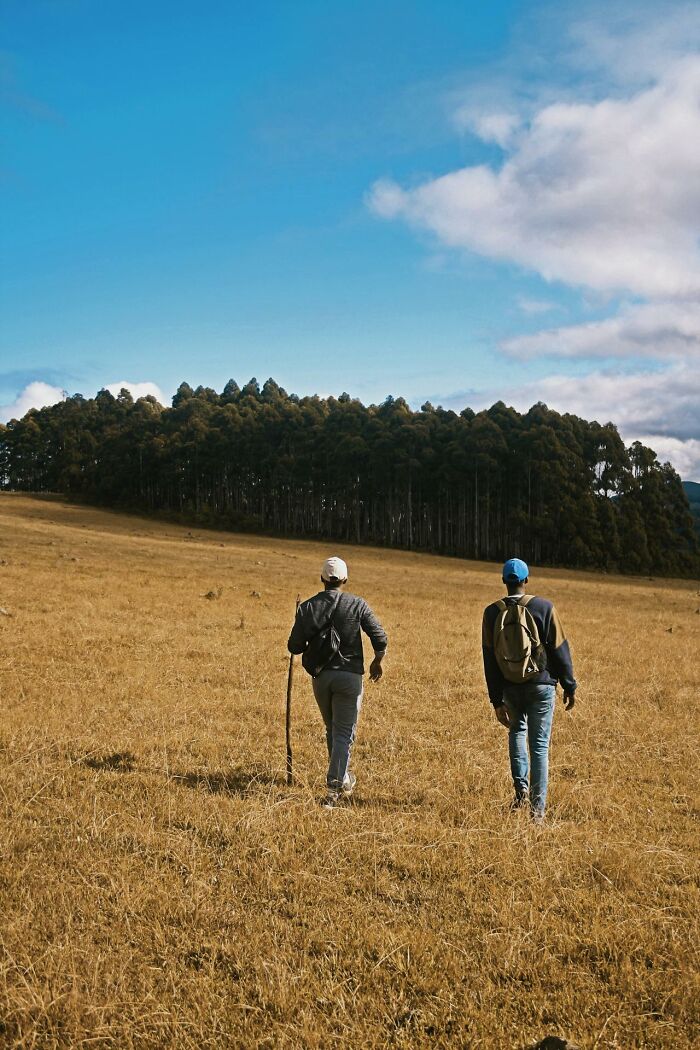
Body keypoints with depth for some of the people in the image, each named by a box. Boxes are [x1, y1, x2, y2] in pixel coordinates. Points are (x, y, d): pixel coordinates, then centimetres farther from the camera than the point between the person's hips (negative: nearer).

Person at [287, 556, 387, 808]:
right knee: (344, 733, 1)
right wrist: (377, 662, 12)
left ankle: (342, 780, 34)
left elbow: (294, 646, -3)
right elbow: (380, 638, -7)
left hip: (320, 676, 3)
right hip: (349, 675, -3)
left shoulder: (307, 607, -1)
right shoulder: (357, 604, -6)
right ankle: (334, 787, -10)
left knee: (332, 729, 21)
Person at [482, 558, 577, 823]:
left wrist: (497, 700, 4)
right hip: (541, 685, -2)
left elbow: (489, 659, -1)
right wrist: (569, 686, 5)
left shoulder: (492, 613, -2)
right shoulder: (543, 608, -9)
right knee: (540, 746, 4)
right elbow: (559, 649, -6)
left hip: (510, 687, 2)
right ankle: (537, 809, 2)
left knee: (517, 730, 27)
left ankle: (521, 788, 10)